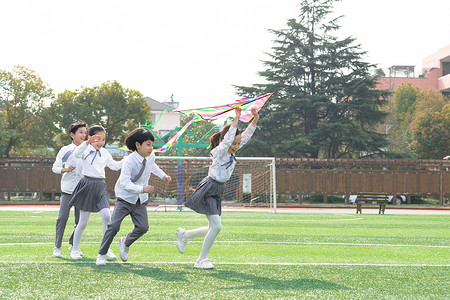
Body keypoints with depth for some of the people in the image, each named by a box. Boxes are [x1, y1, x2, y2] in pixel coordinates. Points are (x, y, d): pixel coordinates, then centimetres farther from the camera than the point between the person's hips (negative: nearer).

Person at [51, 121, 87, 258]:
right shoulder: (65, 150, 3)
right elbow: (55, 167, 5)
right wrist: (65, 170, -13)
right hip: (67, 189, -2)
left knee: (80, 220, 2)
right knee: (62, 217, -11)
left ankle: (73, 244, 23)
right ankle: (57, 247, -3)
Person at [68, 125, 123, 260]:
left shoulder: (104, 152, 12)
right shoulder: (86, 150, -4)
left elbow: (114, 166, 22)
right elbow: (76, 154, -27)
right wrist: (88, 142, -42)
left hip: (100, 186, 4)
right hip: (87, 185, -4)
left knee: (106, 217, -12)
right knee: (83, 222, 2)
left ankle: (107, 249, -1)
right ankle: (75, 249, 18)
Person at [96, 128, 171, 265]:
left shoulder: (151, 156, -3)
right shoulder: (129, 161, -23)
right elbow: (124, 183, -31)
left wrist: (163, 175, 21)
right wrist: (142, 189, -41)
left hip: (140, 200, 5)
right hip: (125, 198, -5)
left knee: (143, 227, -8)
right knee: (113, 225, -15)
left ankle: (125, 242, 22)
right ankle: (102, 255, 2)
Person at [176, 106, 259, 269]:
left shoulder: (231, 152, 8)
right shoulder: (219, 151, -13)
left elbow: (246, 136, 8)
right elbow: (227, 139, -31)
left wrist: (255, 120, -3)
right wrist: (236, 119, -32)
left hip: (218, 191, 9)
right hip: (208, 190, -9)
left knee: (213, 228, 11)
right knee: (216, 226, -13)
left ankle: (184, 234, 32)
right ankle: (201, 260, -1)